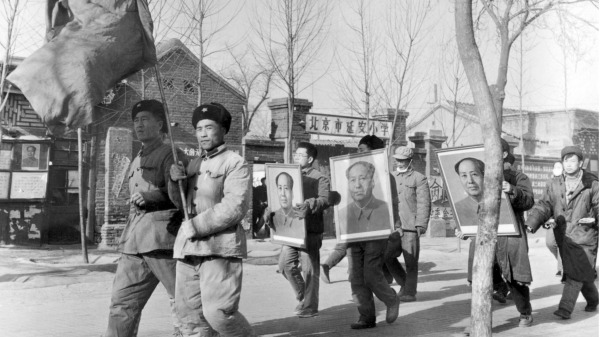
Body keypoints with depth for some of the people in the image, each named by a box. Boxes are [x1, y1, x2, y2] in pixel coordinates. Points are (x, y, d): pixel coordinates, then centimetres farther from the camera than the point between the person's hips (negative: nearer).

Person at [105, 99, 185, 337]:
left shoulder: (171, 155, -1)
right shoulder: (136, 162, 23)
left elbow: (180, 200, -9)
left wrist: (151, 197, -23)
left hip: (163, 239, -7)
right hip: (134, 244, 7)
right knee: (122, 304, 5)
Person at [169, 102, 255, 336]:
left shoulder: (236, 164, -4)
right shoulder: (194, 164, 18)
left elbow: (235, 207, -15)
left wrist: (195, 226, -15)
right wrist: (176, 181, 2)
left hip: (220, 248, -7)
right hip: (188, 249, 7)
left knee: (218, 313, -11)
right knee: (190, 315, 7)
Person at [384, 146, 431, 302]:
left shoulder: (419, 179, 2)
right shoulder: (391, 178, 19)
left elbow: (424, 203, -5)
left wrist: (421, 225, -14)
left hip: (411, 226, -5)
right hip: (394, 225, 5)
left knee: (410, 261, -1)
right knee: (387, 256, -2)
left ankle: (410, 292, 11)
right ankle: (404, 283, 18)